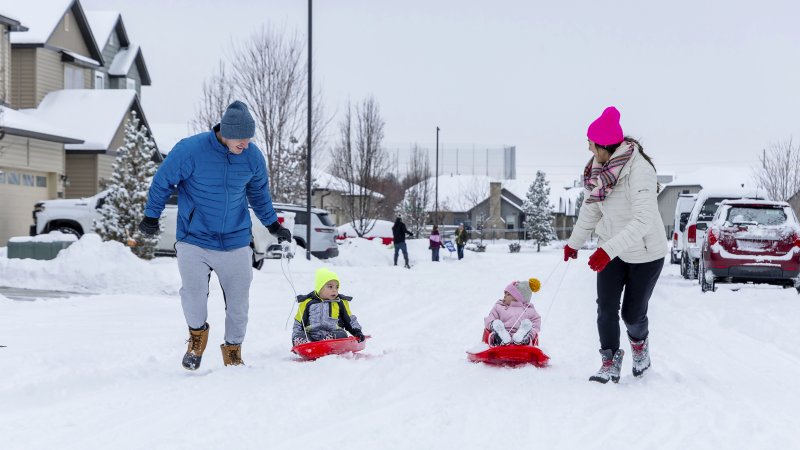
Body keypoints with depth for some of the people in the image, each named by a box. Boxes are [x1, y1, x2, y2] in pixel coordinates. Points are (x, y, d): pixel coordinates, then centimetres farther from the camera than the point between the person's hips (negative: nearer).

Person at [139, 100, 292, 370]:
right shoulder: (190, 150, -17)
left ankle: (233, 353, 27)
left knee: (239, 303, 4)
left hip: (236, 243, 3)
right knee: (193, 293, -19)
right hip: (194, 240, -3)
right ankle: (197, 335, 12)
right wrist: (151, 216, 5)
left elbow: (259, 193, 15)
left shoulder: (253, 157, -4)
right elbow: (163, 181, -2)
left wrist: (273, 225, 21)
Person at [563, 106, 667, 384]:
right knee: (606, 307, -6)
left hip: (645, 253, -6)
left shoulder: (639, 170, -29)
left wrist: (608, 250, -44)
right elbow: (591, 208, 12)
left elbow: (643, 221, -36)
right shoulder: (601, 168, -5)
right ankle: (611, 362, 4)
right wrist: (574, 242, 22)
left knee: (633, 313, 5)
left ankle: (639, 341, 38)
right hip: (611, 249, 6)